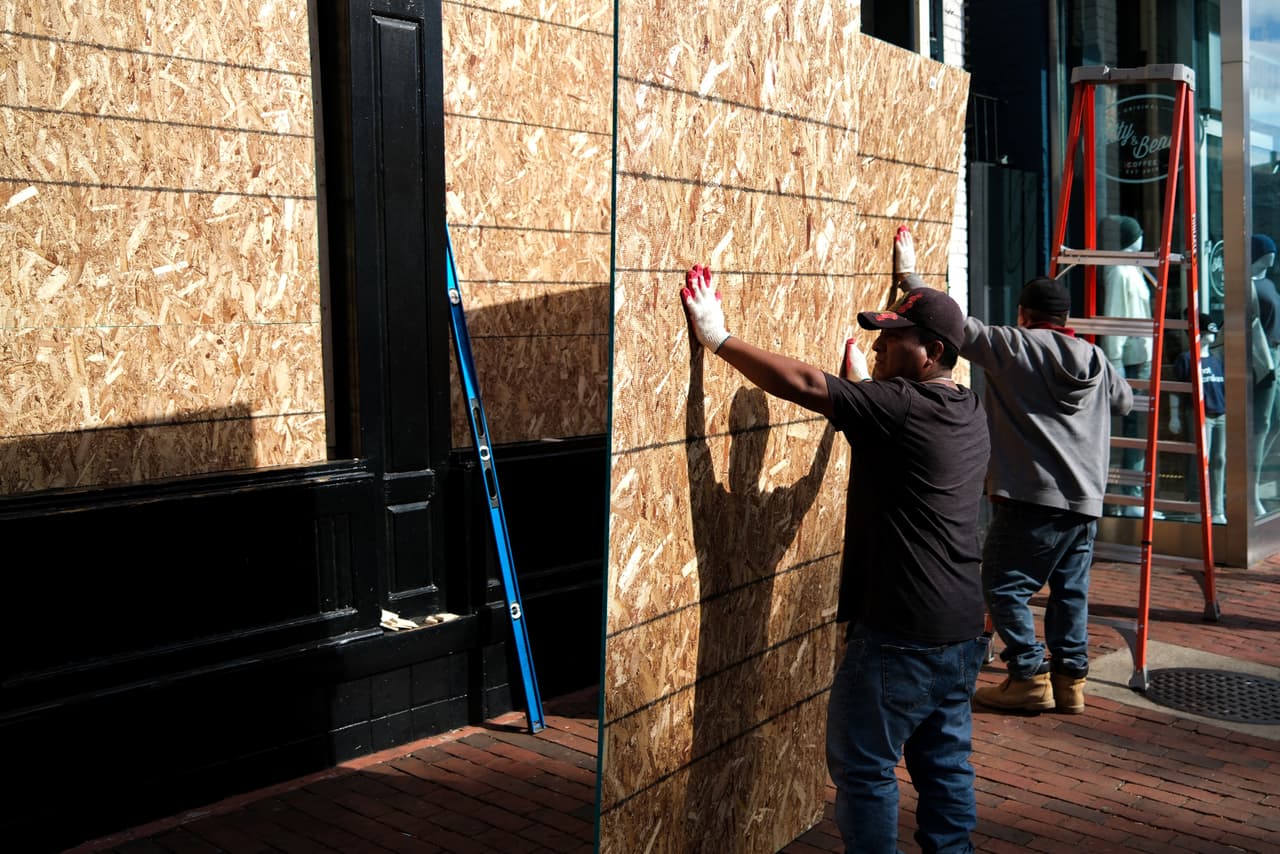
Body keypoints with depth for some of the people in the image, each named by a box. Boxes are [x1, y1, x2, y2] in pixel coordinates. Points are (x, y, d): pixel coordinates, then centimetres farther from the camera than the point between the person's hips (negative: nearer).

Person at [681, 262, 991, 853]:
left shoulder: (901, 406, -17)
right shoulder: (968, 412, 9)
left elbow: (801, 384, -19)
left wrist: (718, 338, -12)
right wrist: (860, 372, 38)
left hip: (900, 634, -9)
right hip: (961, 629, 9)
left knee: (863, 765, 5)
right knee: (945, 761, 18)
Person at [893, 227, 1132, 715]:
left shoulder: (1013, 347, -5)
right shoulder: (1098, 361, 12)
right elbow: (1124, 401, 30)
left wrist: (908, 277, 3)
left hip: (1030, 496, -6)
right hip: (1085, 498, 7)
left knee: (1005, 587, 2)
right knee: (1070, 591, 13)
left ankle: (1030, 677, 2)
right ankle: (1070, 677, 17)